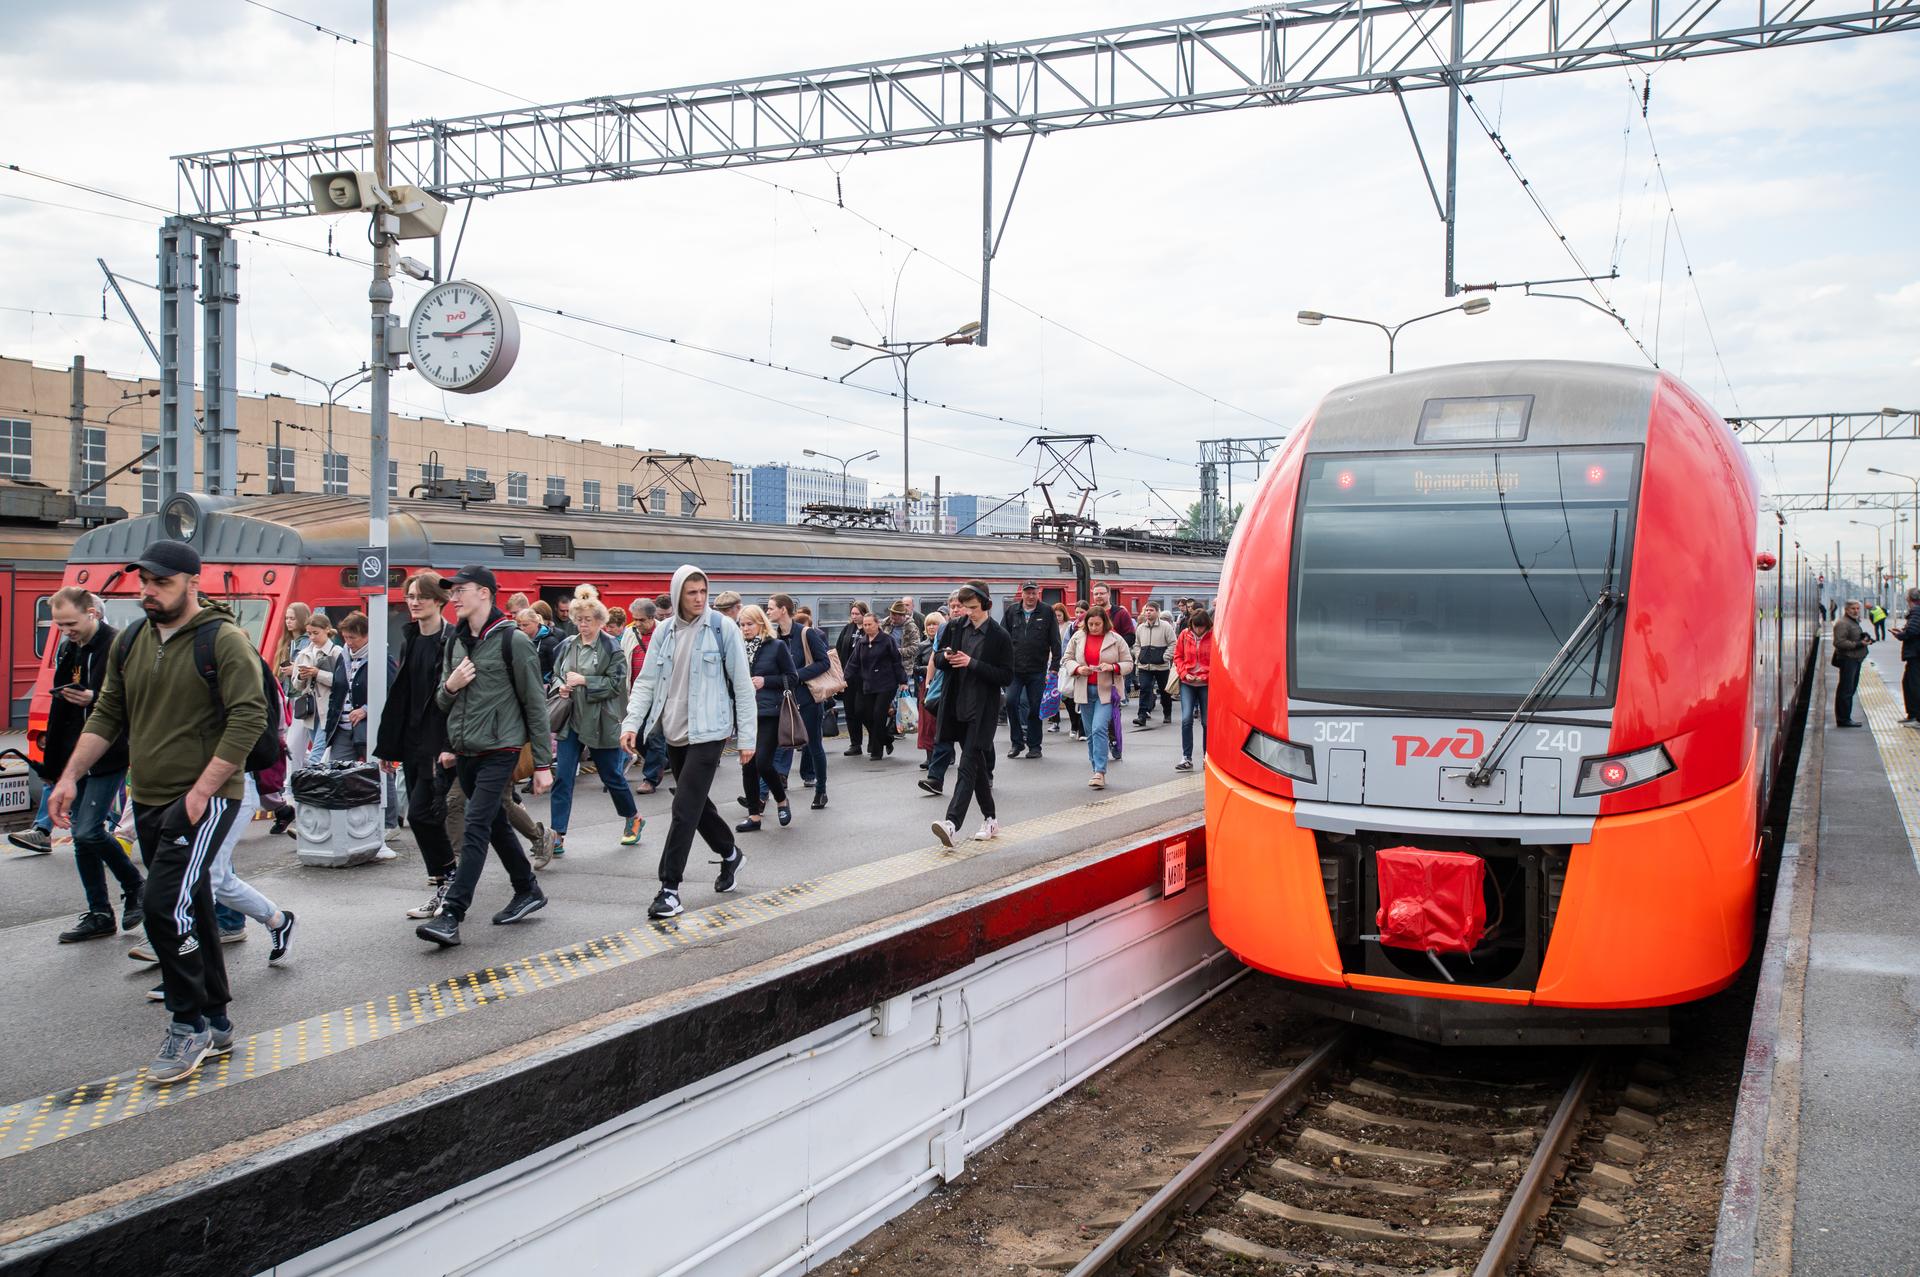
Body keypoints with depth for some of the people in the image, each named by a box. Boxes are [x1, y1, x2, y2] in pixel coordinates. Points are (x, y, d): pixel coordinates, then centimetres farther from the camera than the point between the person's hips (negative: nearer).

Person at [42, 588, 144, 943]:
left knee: (88, 831, -14)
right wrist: (51, 764, 18)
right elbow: (58, 710, 19)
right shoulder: (67, 650, 12)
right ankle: (99, 915, 16)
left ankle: (135, 886, 9)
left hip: (110, 757, -8)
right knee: (83, 837, 8)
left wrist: (95, 699, -28)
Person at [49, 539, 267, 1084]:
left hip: (204, 800, -7)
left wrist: (201, 791, -20)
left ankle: (189, 1026, -1)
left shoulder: (223, 641, -12)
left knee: (166, 906, -16)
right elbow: (106, 715, 17)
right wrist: (70, 777, 6)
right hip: (148, 801, 8)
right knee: (189, 913, 13)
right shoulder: (129, 643, 11)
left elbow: (249, 719, -18)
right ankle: (215, 1026, 24)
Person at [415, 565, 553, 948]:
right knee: (496, 825, 16)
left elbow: (535, 704, -7)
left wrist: (543, 763, -8)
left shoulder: (512, 640, -8)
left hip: (499, 750, -7)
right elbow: (443, 703, 18)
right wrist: (449, 686, -7)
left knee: (476, 830, -13)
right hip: (464, 752, 7)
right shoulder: (454, 644, 12)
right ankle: (528, 891, 31)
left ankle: (451, 915, -15)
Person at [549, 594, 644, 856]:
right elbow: (555, 674, 18)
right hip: (570, 721, 4)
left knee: (611, 775, 10)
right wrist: (561, 686, -4)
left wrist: (583, 681, -20)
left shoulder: (611, 647, -7)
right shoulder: (568, 645, 7)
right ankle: (557, 836, -2)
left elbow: (616, 682, -13)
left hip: (600, 723, -4)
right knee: (562, 777, -4)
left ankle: (633, 818, 34)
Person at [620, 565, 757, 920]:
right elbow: (646, 682, 7)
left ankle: (670, 888, -6)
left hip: (708, 732, -5)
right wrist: (632, 723, -6)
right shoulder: (664, 632, 5)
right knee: (696, 803, 16)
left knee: (685, 808, -11)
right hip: (675, 732, 5)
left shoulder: (722, 628, -7)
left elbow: (742, 684, -5)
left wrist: (747, 736, -6)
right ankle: (730, 854, 40)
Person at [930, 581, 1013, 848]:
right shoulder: (954, 626, 5)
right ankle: (990, 819, 25)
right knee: (977, 764, 14)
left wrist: (972, 664, -18)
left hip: (982, 710, -5)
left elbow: (1006, 676, -9)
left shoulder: (999, 636, -8)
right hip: (957, 706, 5)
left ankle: (952, 823, -21)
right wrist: (946, 658, -9)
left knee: (968, 766, -12)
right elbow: (937, 659, 15)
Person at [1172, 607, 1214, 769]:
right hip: (1187, 683, 1)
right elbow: (1178, 657, 10)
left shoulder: (1214, 636, -4)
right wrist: (1184, 673, -4)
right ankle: (1186, 758, -3)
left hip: (1207, 684, -1)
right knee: (1186, 719, -9)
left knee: (1207, 722, 5)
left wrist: (1207, 675, -12)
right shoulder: (1185, 635, 3)